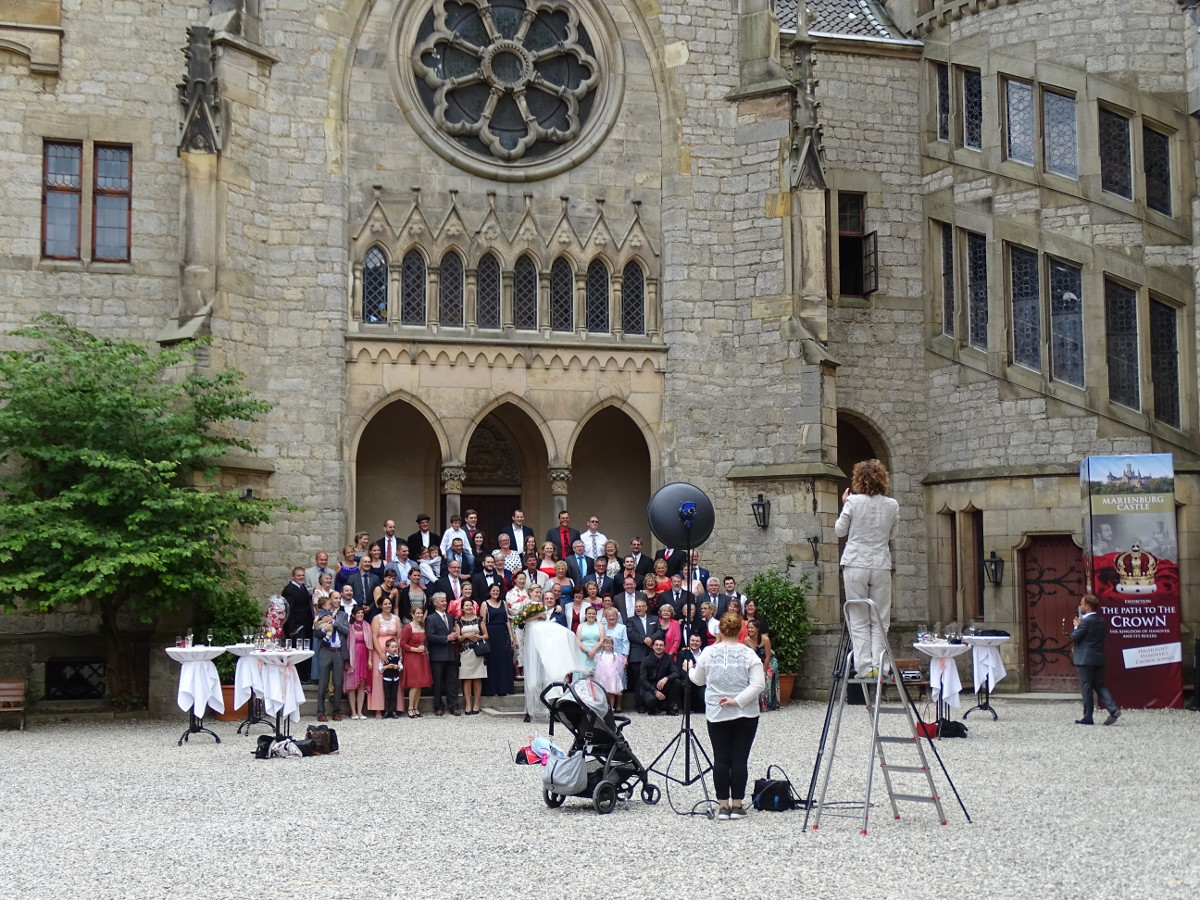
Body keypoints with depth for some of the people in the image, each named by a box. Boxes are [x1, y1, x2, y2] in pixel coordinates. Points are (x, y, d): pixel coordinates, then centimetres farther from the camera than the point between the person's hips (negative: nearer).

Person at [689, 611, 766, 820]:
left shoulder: (708, 653, 0)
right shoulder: (748, 654, -5)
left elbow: (698, 680, 14)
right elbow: (758, 685, -13)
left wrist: (689, 670, 34)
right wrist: (738, 701, -11)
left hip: (716, 715, 1)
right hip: (745, 715, -1)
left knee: (720, 759, 5)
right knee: (740, 759, 2)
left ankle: (723, 806, 6)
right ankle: (737, 805, 4)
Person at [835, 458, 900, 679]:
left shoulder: (853, 502, -7)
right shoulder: (892, 505, 1)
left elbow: (840, 531, 4)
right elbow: (892, 536, 13)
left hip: (856, 565, -2)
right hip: (881, 566, 2)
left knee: (859, 621, 3)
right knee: (880, 621, 8)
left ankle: (864, 667, -1)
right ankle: (879, 666, 1)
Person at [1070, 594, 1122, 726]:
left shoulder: (1086, 621, -17)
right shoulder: (1102, 621, 9)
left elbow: (1074, 637, -16)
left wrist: (1076, 626, 4)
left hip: (1085, 660, -8)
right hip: (1099, 659, 8)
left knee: (1086, 688, 0)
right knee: (1099, 686, 14)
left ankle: (1088, 718, 5)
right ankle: (1113, 709, -3)